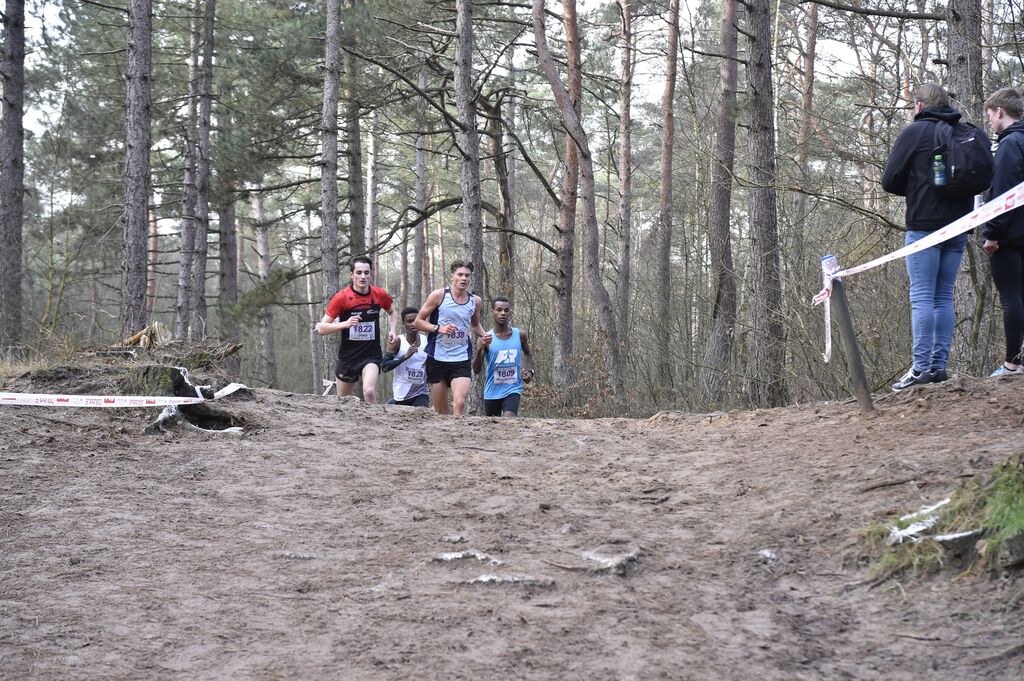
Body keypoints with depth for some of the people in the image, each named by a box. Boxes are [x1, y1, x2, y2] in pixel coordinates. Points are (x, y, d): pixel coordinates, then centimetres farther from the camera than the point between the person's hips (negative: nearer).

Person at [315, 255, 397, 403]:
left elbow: (391, 313, 21)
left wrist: (392, 330, 2)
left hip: (371, 356, -1)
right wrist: (345, 324, -26)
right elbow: (321, 328, -10)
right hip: (347, 356, 1)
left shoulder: (379, 295, -2)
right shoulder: (341, 297, -10)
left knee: (369, 392, -27)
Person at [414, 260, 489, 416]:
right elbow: (418, 321, 0)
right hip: (437, 358, -1)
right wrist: (439, 328, -15)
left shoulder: (475, 301, 7)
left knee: (460, 403, -20)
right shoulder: (439, 295, -3)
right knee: (440, 411, 5)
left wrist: (483, 335, 5)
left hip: (461, 360, 1)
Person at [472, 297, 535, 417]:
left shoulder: (520, 335, -2)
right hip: (492, 392, 1)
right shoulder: (486, 339, -9)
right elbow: (476, 370, -13)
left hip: (513, 389, -1)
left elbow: (528, 354, 21)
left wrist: (530, 371, 2)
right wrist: (480, 349, -29)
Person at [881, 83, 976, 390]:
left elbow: (889, 181, -2)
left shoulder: (915, 132, -3)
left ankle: (921, 367, -13)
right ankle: (939, 365, 6)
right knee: (943, 296, 9)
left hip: (925, 224, -6)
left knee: (922, 296, -7)